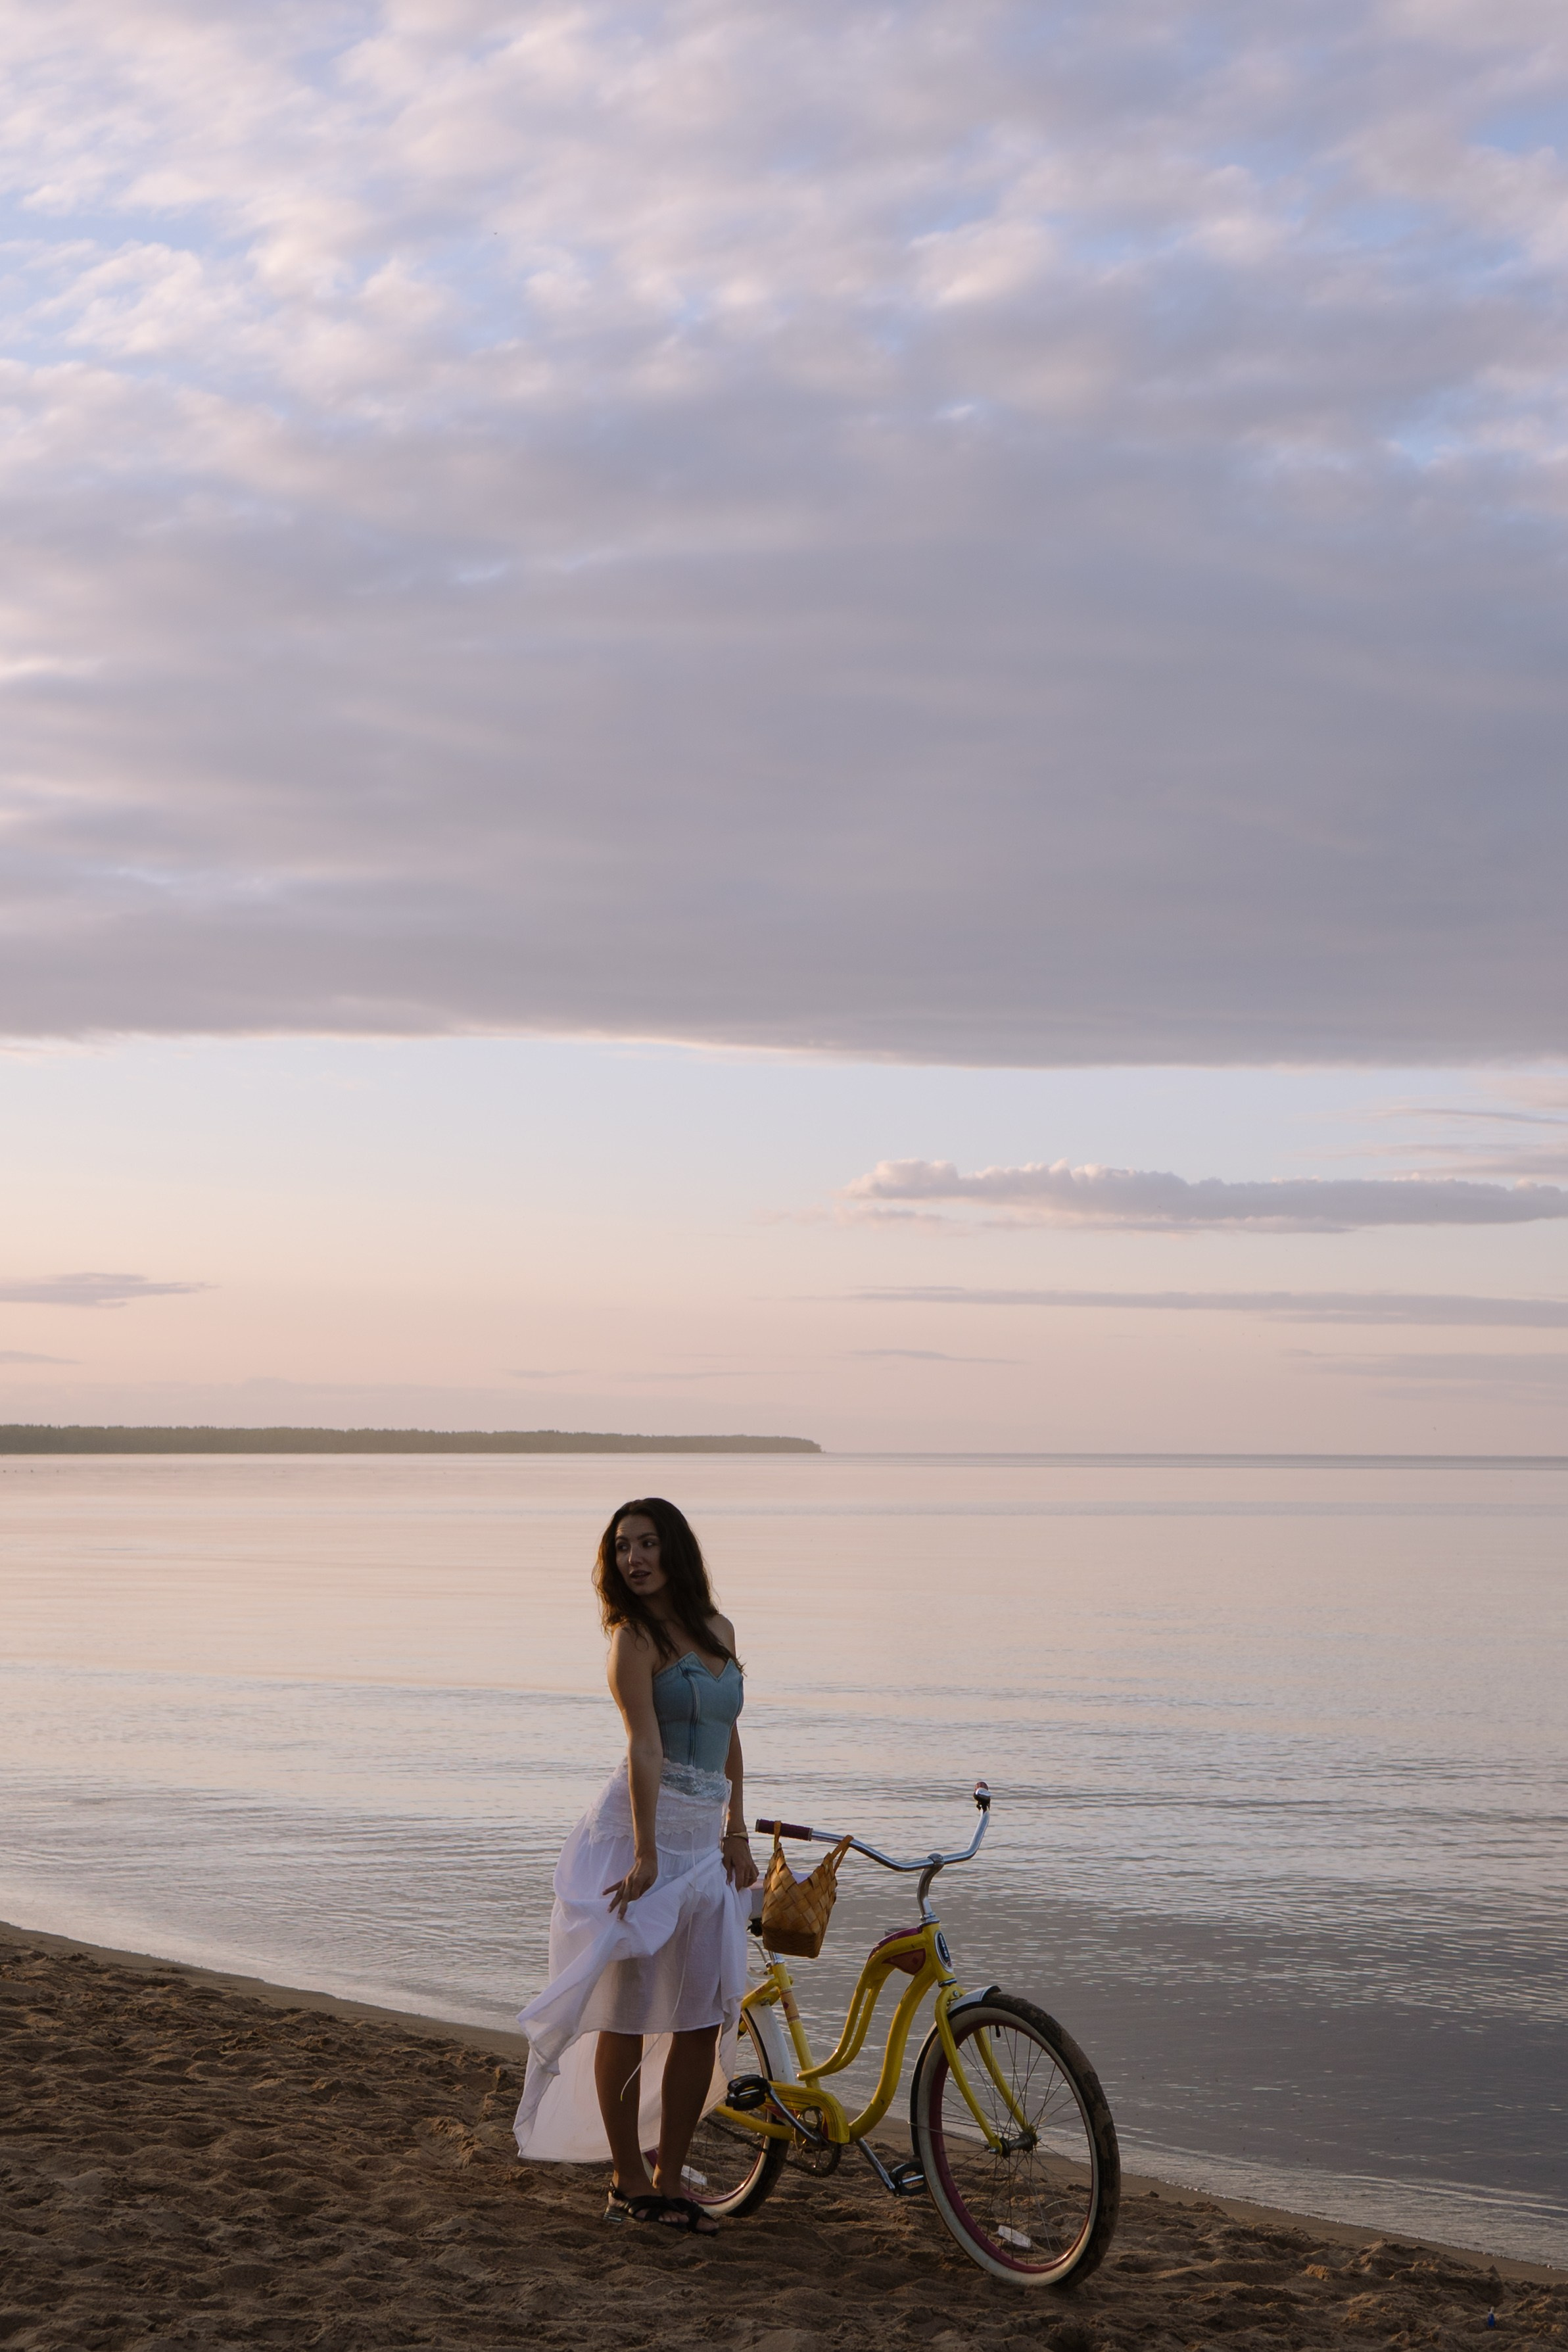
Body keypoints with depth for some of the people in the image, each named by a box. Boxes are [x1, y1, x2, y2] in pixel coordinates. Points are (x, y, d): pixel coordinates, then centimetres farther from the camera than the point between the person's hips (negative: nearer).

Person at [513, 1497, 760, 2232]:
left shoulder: (719, 1631, 13)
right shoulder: (634, 1636, -8)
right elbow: (644, 1745, -17)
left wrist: (736, 1830, 13)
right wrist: (645, 1854, -23)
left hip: (707, 1842, 6)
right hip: (639, 1827, -6)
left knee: (706, 2019, 4)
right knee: (630, 2012, -1)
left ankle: (668, 2179, 14)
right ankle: (627, 2181, 9)